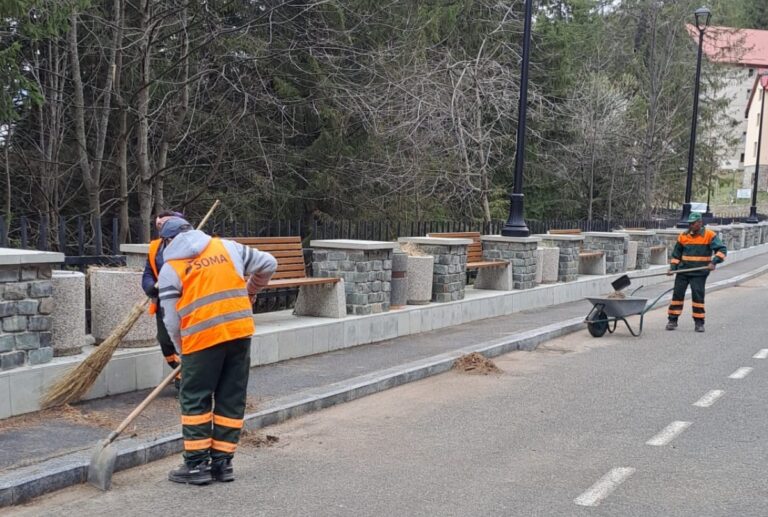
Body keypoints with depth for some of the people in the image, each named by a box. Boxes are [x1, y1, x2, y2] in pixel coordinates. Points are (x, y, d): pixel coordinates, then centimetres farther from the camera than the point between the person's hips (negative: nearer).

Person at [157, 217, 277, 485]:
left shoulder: (170, 269, 4)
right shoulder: (227, 247, 13)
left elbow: (172, 321, 4)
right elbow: (268, 264, 16)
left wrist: (183, 351, 19)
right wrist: (250, 291, 33)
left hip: (202, 338, -4)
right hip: (241, 332, 4)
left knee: (195, 400, 8)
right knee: (232, 399, 11)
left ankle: (197, 464, 9)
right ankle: (222, 462, 17)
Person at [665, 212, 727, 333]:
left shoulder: (709, 235, -5)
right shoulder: (683, 236, 6)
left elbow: (722, 250, -10)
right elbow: (676, 254, 16)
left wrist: (714, 262, -24)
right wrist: (672, 267, 5)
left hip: (699, 273, -4)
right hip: (683, 271, 4)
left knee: (698, 295, -5)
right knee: (677, 294, 3)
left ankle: (699, 322, 6)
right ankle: (672, 320, 11)